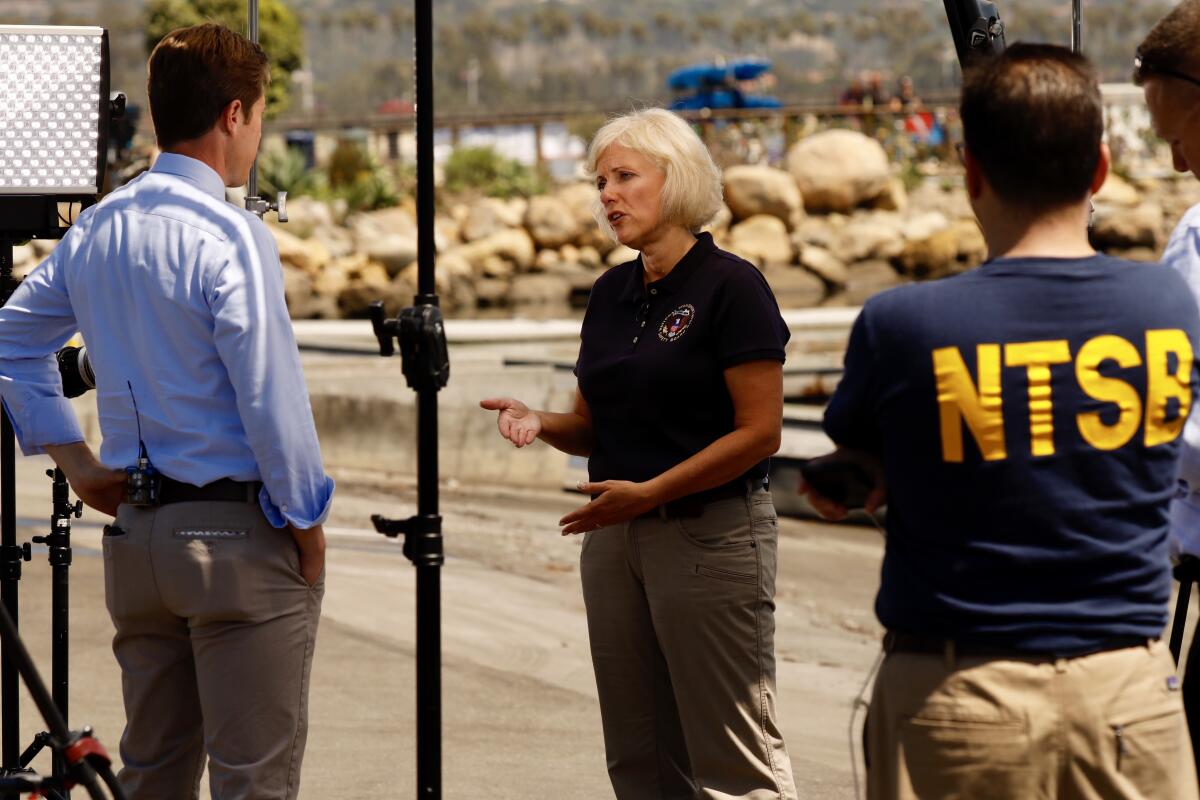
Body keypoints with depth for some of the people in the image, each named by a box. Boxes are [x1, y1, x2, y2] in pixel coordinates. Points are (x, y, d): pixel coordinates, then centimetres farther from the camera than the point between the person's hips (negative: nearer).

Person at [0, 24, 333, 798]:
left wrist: (76, 460, 17)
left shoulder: (96, 229, 7)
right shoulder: (230, 236, -15)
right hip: (240, 533, -7)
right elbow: (271, 396, -17)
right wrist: (308, 523, -6)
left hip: (136, 530, 7)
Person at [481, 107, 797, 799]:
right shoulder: (611, 294, 12)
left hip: (712, 533, -7)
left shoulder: (729, 285, -10)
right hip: (615, 537, 7)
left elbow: (760, 432, -14)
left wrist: (649, 492, -18)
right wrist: (538, 423, -4)